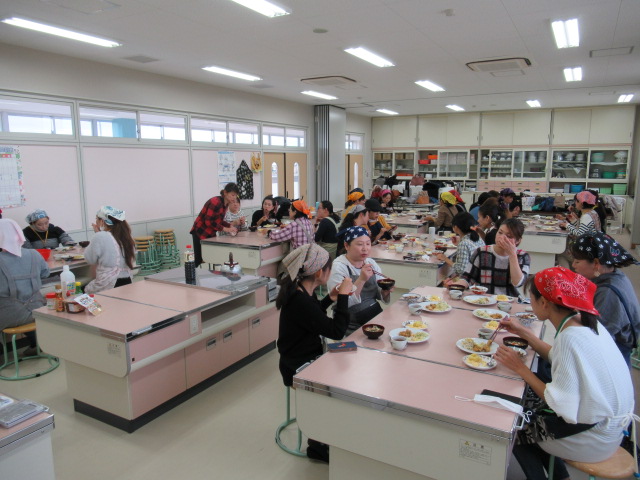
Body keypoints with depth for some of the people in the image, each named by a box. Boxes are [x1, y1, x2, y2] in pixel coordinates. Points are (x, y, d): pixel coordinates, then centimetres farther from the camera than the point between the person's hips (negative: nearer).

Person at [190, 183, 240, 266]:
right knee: (200, 260, -5)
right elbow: (208, 221, -25)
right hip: (200, 233, -9)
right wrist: (224, 229, -21)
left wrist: (230, 226, -3)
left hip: (210, 233, 9)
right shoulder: (216, 202, -23)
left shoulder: (225, 203, 4)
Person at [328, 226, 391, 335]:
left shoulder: (371, 263, 7)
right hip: (353, 327, -6)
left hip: (377, 316, 6)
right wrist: (361, 280, -30)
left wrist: (385, 291, -8)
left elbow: (379, 295, 14)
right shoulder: (338, 267, -12)